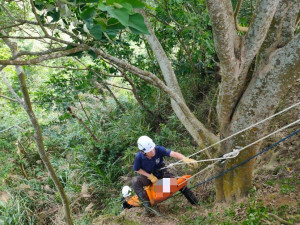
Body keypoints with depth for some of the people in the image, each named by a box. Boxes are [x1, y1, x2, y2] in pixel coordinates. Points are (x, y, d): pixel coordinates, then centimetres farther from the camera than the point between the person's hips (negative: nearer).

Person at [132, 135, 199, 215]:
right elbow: (137, 169, -10)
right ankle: (146, 203, -21)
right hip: (148, 176, 0)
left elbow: (173, 154, -42)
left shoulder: (159, 149, -29)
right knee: (135, 181, -31)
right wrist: (150, 176, -21)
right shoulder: (139, 157, -26)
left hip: (161, 174, 0)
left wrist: (186, 159, -58)